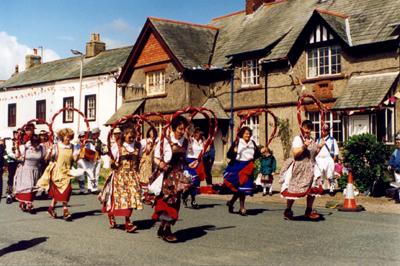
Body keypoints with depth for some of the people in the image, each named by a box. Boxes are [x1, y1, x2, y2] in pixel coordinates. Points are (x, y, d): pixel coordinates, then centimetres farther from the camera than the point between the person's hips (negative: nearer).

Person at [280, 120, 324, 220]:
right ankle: (287, 211, 12)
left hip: (310, 169, 6)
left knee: (313, 188, 0)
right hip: (299, 168, -6)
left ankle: (309, 211, 13)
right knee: (293, 190, -1)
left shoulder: (312, 141, 15)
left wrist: (319, 147, 7)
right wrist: (304, 146, -25)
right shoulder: (298, 139, -5)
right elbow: (295, 153, -14)